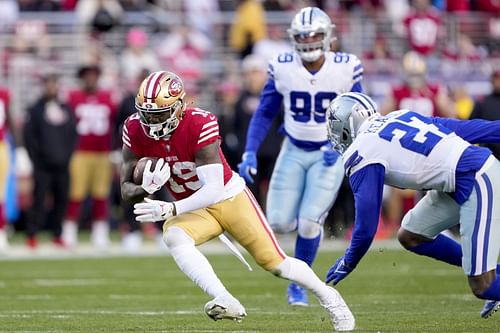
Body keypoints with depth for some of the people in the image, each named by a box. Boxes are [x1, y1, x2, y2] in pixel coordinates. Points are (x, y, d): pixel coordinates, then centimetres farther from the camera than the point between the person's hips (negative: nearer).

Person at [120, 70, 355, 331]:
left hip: (231, 197, -3)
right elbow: (126, 190, -11)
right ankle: (225, 301, -37)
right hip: (194, 209, 3)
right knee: (174, 238, -31)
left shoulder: (199, 125, -30)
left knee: (275, 263, -1)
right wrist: (146, 187, -34)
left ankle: (327, 296, 27)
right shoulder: (135, 131, -16)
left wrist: (170, 209, -44)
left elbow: (214, 190, -33)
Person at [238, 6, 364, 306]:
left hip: (330, 153, -2)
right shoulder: (282, 68, -9)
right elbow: (265, 114, 1)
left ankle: (299, 284, 10)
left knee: (309, 223, -14)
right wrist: (250, 153, -9)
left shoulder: (346, 68, -12)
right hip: (294, 151, 2)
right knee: (280, 222, -7)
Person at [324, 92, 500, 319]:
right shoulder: (400, 116, 15)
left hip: (478, 184, -9)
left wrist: (348, 263, 15)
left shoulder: (360, 155, -5)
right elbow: (464, 128, 18)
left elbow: (366, 225, -2)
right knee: (410, 237, 18)